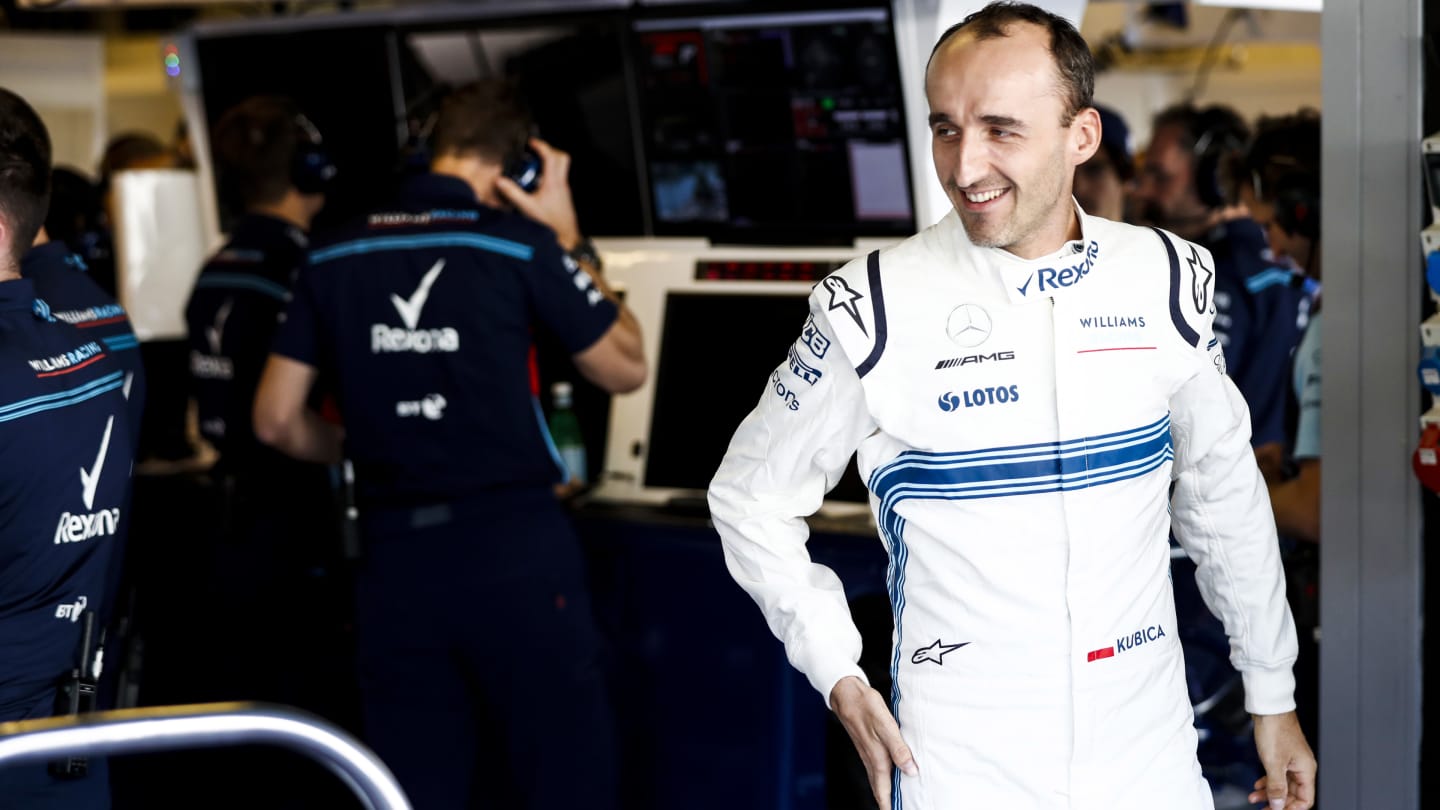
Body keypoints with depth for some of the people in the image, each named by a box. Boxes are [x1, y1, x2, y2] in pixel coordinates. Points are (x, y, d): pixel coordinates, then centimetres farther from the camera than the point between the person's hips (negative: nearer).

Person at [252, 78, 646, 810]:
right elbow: (625, 369, 6)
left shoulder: (334, 257, 6)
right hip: (515, 546, -4)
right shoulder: (522, 246, -6)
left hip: (395, 555, 4)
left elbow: (277, 421, 9)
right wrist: (569, 241, 10)